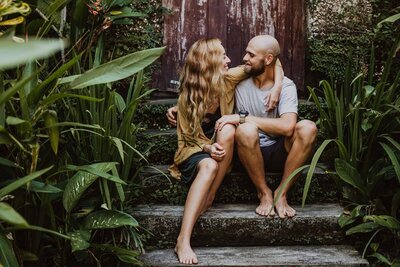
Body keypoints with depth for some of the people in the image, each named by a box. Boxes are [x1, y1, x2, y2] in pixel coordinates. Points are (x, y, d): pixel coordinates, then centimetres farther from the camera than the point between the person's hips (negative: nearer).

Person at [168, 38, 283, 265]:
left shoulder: (228, 80, -8)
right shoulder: (188, 96, -12)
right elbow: (186, 139, -7)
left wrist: (277, 85, -16)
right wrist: (206, 147, -28)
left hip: (221, 151, 3)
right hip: (194, 152, -2)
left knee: (227, 129, -32)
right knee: (209, 166, -38)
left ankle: (207, 199, -24)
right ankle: (183, 240, -44)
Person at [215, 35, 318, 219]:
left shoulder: (286, 86, -8)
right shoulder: (241, 86, -2)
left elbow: (287, 126, -26)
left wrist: (242, 117, -27)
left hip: (279, 153, 0)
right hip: (251, 155, 0)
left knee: (308, 128, -28)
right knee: (246, 130, -33)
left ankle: (281, 193, -14)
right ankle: (264, 193, -12)